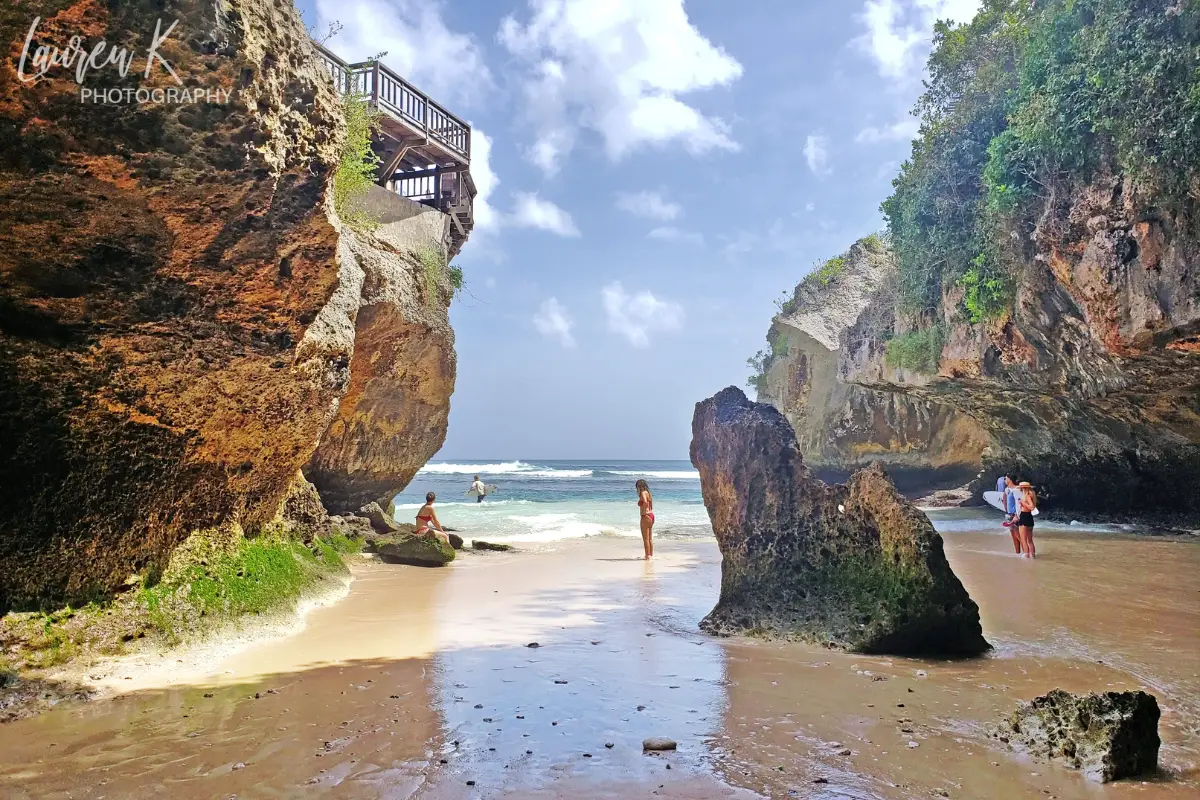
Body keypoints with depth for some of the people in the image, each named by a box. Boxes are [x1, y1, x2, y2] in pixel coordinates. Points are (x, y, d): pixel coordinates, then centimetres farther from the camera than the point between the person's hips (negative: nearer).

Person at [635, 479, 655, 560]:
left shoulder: (643, 493, -12)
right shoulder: (647, 492, 15)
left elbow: (645, 502, -32)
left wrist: (643, 512, -21)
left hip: (646, 517, -10)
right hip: (651, 516, 10)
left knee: (646, 538, -3)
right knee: (649, 538, 17)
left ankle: (647, 556, -1)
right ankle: (651, 554, 23)